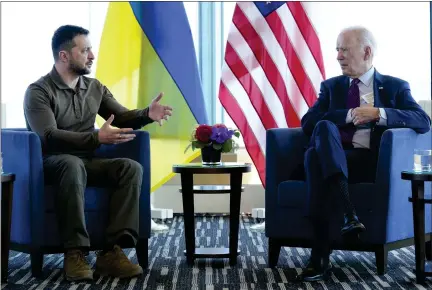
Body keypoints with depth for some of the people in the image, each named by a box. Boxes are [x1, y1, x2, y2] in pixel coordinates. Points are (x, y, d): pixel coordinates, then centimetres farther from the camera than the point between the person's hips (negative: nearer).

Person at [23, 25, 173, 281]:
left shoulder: (95, 88, 12)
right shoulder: (39, 91, -8)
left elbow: (121, 117, 12)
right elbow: (49, 137, -21)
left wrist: (147, 114, -11)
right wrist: (97, 138, -33)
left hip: (87, 162, 6)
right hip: (52, 164, -6)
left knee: (132, 168, -22)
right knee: (73, 164, -40)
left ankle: (112, 250, -31)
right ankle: (75, 252, -38)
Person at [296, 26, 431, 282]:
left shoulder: (395, 87, 14)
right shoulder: (331, 86, 21)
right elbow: (308, 123, 5)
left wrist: (378, 113, -16)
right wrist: (351, 115, -7)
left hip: (370, 161, -2)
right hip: (330, 159, 3)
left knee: (315, 155, -34)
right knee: (324, 127, -33)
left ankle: (321, 256, -39)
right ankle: (349, 213, -46)